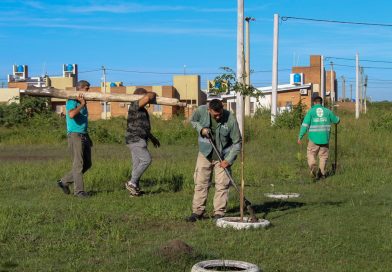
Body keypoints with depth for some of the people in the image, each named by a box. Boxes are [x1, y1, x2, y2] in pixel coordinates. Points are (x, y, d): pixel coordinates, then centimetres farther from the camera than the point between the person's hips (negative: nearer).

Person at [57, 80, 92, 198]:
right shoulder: (72, 101, -8)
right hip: (75, 135, -9)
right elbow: (71, 114, -28)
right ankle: (79, 190, -2)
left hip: (84, 135, 9)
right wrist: (82, 104, -17)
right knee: (78, 164, -7)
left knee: (87, 164, 11)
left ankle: (64, 181, 19)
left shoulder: (83, 102, 19)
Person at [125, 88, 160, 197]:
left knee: (137, 164, 8)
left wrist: (152, 138, 32)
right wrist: (153, 94, -6)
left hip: (139, 140, 10)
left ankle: (134, 189, 9)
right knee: (146, 160, -14)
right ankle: (132, 183, -9)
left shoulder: (142, 109, 19)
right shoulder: (134, 106, -12)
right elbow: (148, 97, -29)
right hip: (135, 139, -10)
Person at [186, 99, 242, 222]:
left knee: (222, 184, -2)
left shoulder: (230, 119, -23)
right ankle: (197, 212, 11)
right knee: (200, 183, 4)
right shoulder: (201, 111, -17)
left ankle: (219, 213, 6)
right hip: (205, 153, 2)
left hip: (223, 156, -2)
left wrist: (228, 160, -19)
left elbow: (237, 142, -14)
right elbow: (193, 120, 7)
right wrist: (201, 129, -14)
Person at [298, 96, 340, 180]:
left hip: (314, 139, -2)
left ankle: (314, 167, -18)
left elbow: (305, 125, -9)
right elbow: (336, 120, 18)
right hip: (325, 138, 2)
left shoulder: (311, 111, -3)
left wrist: (300, 137, -6)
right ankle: (322, 173, 12)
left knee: (311, 154, 7)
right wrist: (337, 119, 43)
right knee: (323, 156, 12)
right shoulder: (327, 111, 4)